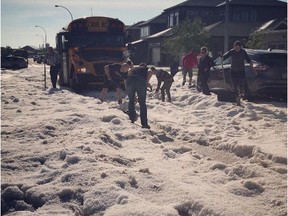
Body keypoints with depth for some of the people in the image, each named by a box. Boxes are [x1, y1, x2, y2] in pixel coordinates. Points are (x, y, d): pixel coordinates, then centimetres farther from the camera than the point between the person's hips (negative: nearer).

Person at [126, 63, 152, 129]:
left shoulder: (133, 68, 39)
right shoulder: (146, 69, 30)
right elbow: (150, 72, 6)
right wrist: (147, 82, 9)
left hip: (130, 81, 2)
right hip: (141, 81, -2)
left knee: (131, 101, 24)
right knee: (142, 103, 6)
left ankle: (132, 118, 30)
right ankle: (144, 123, 3)